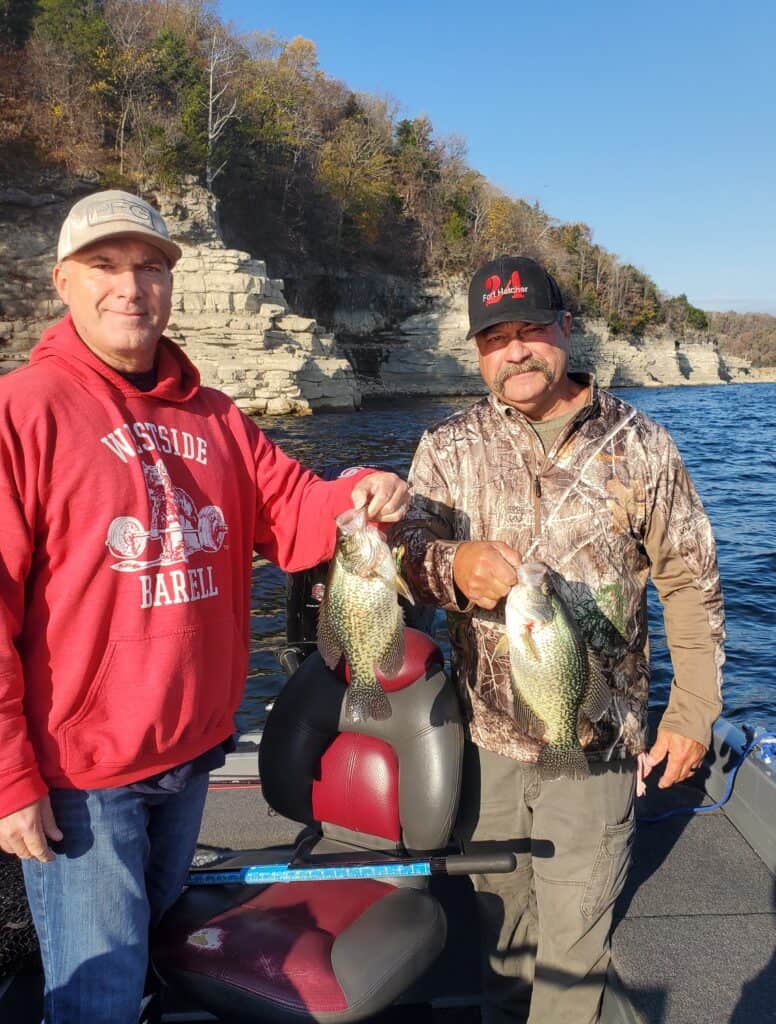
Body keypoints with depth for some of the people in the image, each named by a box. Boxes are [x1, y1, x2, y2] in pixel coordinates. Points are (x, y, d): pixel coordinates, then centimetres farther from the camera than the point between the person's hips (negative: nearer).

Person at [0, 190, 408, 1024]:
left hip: (191, 750, 6)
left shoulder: (211, 416, 5)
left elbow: (290, 514, 2)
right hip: (79, 772, -6)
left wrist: (358, 495, -20)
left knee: (155, 940, 28)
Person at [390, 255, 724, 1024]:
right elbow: (403, 550, -12)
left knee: (576, 919, 14)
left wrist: (693, 713, -1)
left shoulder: (639, 444, -3)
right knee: (497, 901, 21)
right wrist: (452, 565, -35)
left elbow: (691, 582, 1)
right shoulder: (448, 448, -1)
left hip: (597, 737, -1)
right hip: (486, 730, 2)